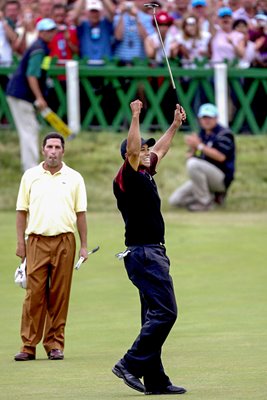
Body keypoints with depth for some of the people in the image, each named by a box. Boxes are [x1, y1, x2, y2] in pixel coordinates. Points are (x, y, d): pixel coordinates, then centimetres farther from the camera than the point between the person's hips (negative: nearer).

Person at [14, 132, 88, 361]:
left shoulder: (74, 178, 8)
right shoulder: (30, 176, 8)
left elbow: (80, 213, 9)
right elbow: (22, 211, 9)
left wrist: (84, 245, 3)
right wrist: (20, 242, 2)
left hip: (65, 241, 0)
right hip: (37, 240, 0)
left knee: (60, 295, 0)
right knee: (34, 293, -6)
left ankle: (55, 344, 6)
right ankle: (29, 345, -4)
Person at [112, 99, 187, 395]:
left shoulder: (145, 176, 16)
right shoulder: (127, 179, -10)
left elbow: (160, 149, 34)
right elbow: (131, 150, -29)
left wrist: (175, 125, 38)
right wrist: (135, 116, -33)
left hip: (152, 254, 10)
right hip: (143, 252, -10)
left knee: (155, 315, 9)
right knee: (164, 312, -15)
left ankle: (155, 381, 9)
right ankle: (131, 365, -15)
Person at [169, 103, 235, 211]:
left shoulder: (224, 134, -9)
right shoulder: (202, 135, 13)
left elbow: (221, 157, -23)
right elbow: (191, 157, 13)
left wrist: (200, 145, -22)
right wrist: (192, 149, -10)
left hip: (222, 179, -8)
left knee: (193, 164, -33)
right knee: (174, 200, -2)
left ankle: (204, 202, -21)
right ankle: (213, 195, 9)